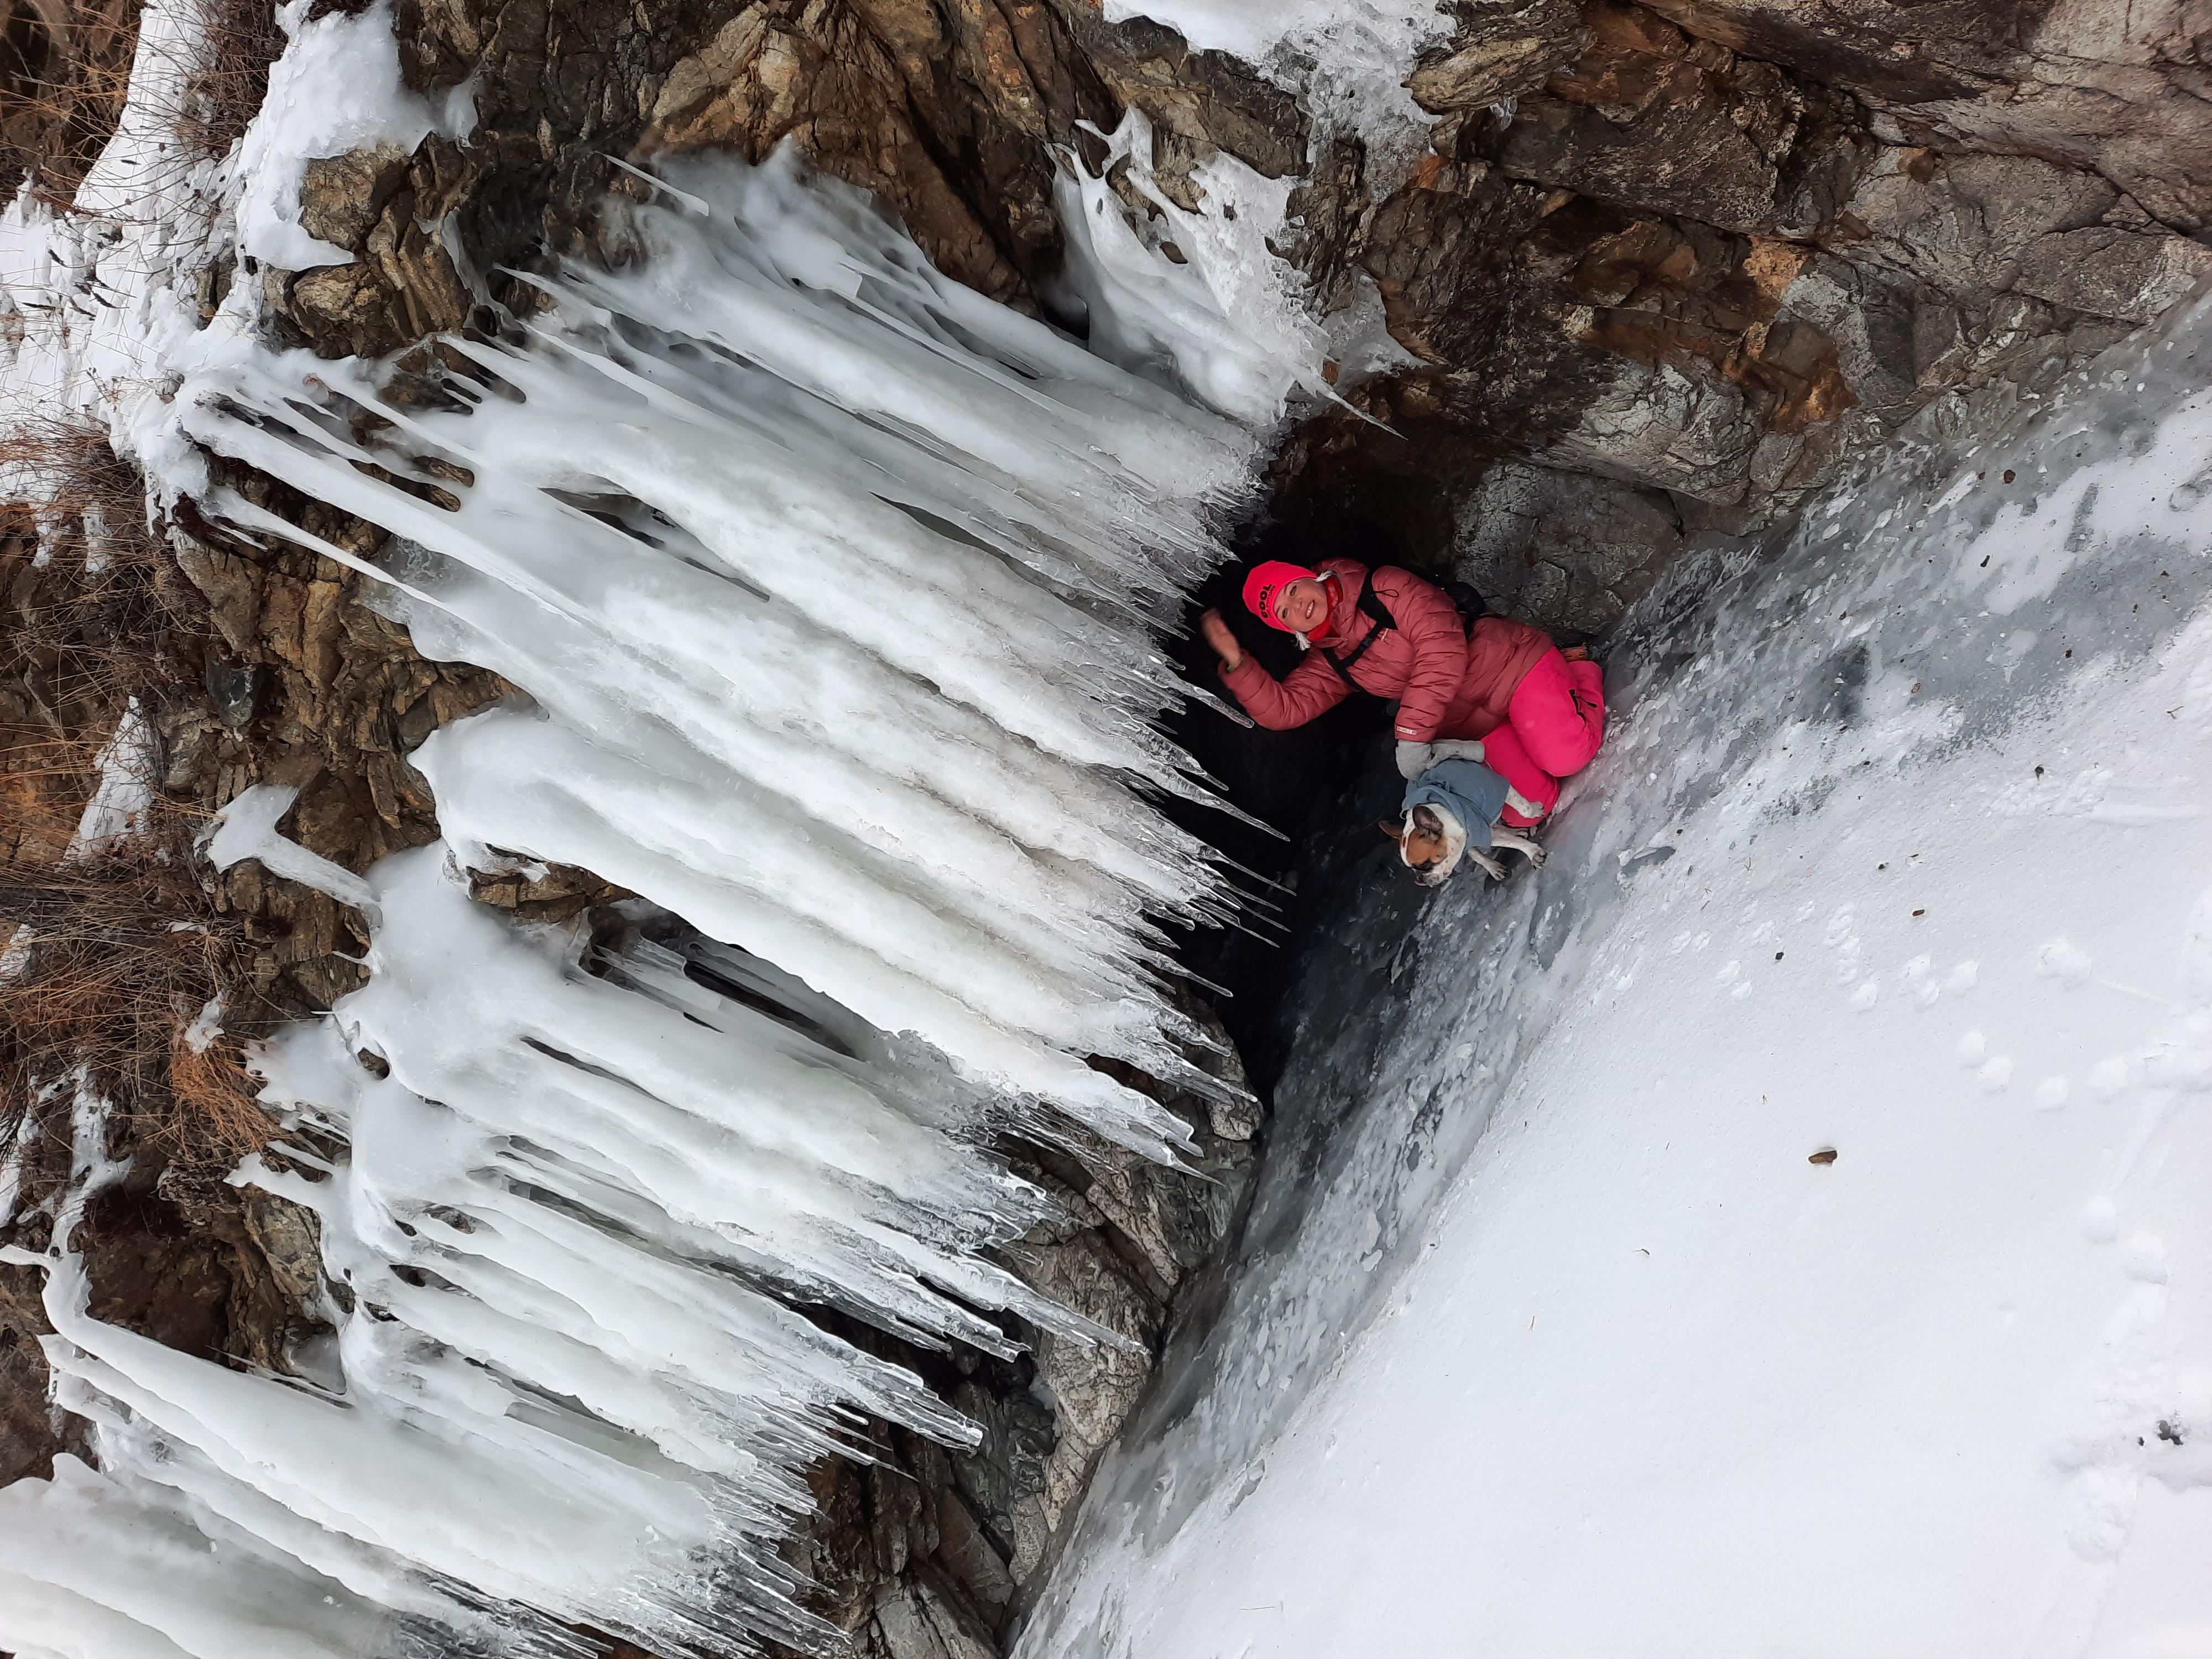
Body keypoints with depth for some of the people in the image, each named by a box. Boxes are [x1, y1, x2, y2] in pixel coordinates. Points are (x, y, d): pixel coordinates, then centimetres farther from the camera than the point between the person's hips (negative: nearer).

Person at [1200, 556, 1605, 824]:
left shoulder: (1384, 588, -12)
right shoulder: (1330, 663, 7)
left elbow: (1442, 649, -22)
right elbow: (1281, 709, -3)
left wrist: (1412, 732, -26)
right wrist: (1237, 662, -17)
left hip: (1508, 664, -6)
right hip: (1478, 728, 6)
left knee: (1564, 757, -27)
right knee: (1527, 810, -11)